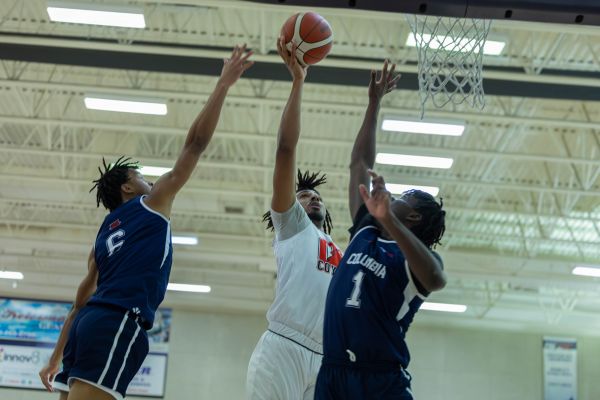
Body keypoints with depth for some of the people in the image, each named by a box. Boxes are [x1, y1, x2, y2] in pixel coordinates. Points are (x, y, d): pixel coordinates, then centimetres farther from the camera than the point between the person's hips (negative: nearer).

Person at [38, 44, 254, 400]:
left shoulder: (106, 233, 29)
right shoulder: (152, 204, 11)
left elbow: (82, 302, 28)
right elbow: (196, 143, 7)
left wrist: (56, 359, 29)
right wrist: (224, 84, 11)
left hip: (92, 320, 8)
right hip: (118, 321, -8)